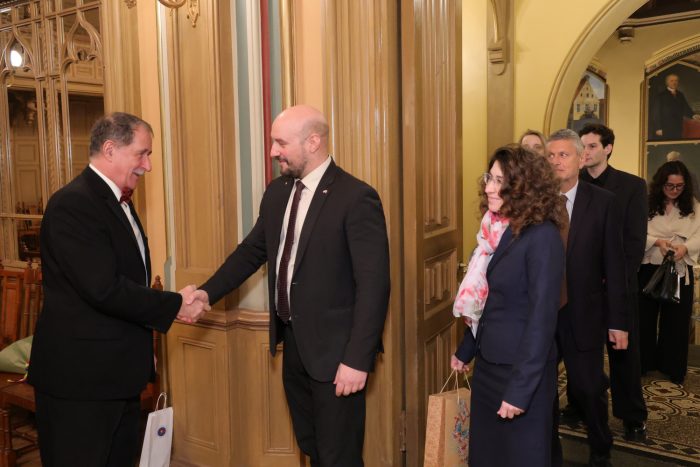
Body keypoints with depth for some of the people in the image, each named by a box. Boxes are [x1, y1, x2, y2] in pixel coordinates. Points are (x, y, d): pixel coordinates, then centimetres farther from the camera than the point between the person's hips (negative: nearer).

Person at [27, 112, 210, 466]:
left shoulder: (118, 202, 12)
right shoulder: (72, 205, -19)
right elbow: (105, 289, -27)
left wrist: (142, 351, 17)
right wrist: (176, 305, -16)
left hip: (120, 375, 9)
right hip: (80, 377, -9)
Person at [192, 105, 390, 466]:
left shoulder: (356, 198, -18)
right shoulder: (277, 192, 5)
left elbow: (374, 285, -20)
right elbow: (251, 251, 13)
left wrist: (357, 359, -22)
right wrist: (207, 293, 1)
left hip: (333, 350, -7)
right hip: (293, 343, 7)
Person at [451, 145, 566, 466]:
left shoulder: (542, 237, -18)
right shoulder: (497, 230, 4)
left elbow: (542, 318, -20)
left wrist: (521, 388, -20)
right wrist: (465, 350, 17)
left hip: (522, 372, -7)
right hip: (488, 364, 7)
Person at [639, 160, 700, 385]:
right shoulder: (647, 204, -4)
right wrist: (657, 242, -24)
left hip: (680, 270, 2)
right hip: (649, 269, -2)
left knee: (676, 320, 9)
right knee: (645, 317, 7)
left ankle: (672, 368, 24)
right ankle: (643, 365, 22)